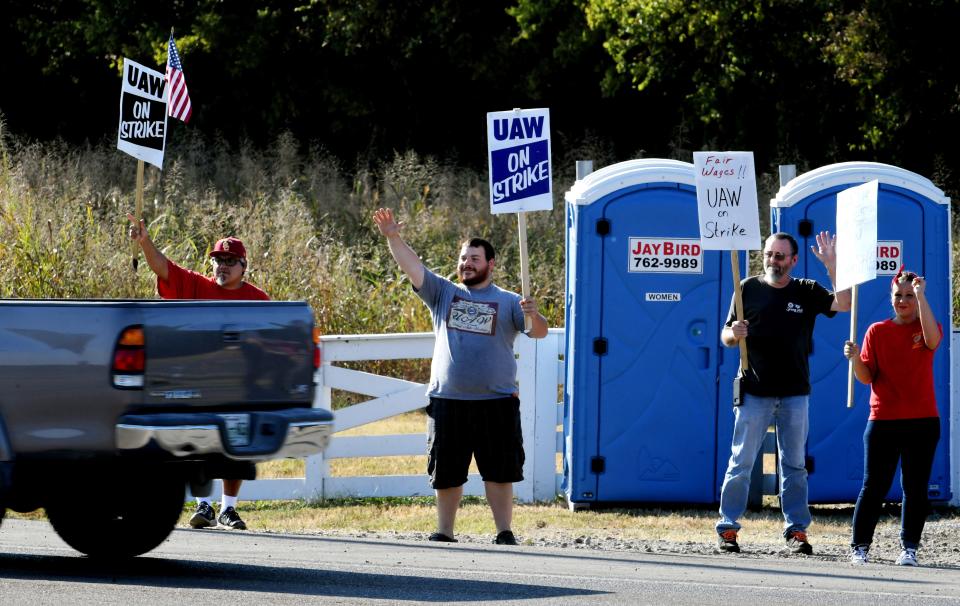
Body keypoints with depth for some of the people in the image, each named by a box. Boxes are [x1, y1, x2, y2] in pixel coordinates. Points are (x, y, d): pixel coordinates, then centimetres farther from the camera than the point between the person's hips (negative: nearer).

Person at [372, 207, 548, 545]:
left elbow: (538, 333, -4)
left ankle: (504, 533, 4)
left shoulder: (508, 302, 6)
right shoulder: (443, 294, 11)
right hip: (447, 401, 2)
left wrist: (534, 317, -26)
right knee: (446, 473, 7)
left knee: (499, 472, -1)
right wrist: (392, 238, -14)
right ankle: (444, 532, 15)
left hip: (496, 402, -2)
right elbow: (412, 267, 0)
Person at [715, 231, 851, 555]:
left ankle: (797, 529, 11)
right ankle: (727, 528, 2)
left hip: (794, 394, 1)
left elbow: (843, 304, -9)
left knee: (794, 465, 6)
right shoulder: (749, 288, 4)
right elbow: (726, 337, 7)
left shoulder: (807, 292, 6)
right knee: (741, 463, -2)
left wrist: (832, 266, -15)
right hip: (754, 391, -1)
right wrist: (734, 334, -16)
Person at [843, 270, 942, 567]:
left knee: (915, 488, 2)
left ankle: (909, 548, 7)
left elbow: (932, 339, -20)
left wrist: (921, 296, -21)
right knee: (874, 486, -2)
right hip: (883, 421, 0)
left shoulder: (927, 327, 6)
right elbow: (867, 377, 5)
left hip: (922, 421, 0)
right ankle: (859, 547, 2)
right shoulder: (877, 331, 8)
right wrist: (855, 358, -16)